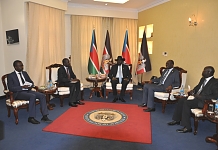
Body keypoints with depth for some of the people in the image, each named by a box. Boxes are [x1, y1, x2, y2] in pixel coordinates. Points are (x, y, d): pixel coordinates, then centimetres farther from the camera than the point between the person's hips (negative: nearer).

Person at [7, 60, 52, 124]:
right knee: (33, 96, -34)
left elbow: (31, 82, 21)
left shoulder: (25, 73, 17)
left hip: (27, 90, 6)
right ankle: (31, 118, -26)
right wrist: (22, 87, -22)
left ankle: (44, 116, -20)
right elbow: (11, 88, -12)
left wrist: (30, 86, -3)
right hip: (18, 93, -6)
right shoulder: (10, 76, -1)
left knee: (42, 95, -19)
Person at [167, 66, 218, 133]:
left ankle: (187, 127, -22)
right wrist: (193, 91, 6)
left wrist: (200, 96, -23)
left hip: (204, 101, -8)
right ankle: (177, 120, 0)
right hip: (196, 97, 9)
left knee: (186, 102, -27)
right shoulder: (203, 79, 16)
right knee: (181, 100, -11)